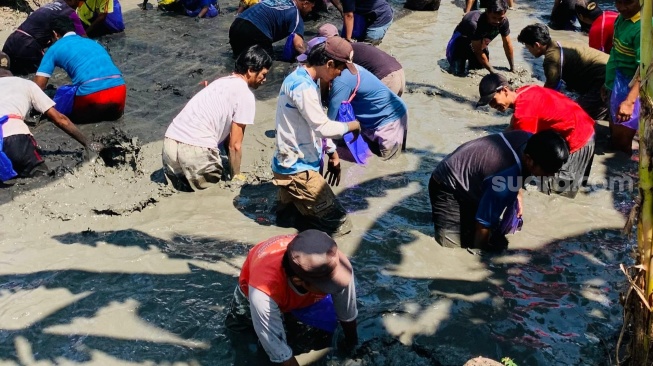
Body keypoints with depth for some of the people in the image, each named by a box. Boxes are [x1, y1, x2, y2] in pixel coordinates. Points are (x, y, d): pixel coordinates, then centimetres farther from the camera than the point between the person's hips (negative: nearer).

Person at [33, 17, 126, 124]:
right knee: (114, 113, 37)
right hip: (119, 90, 4)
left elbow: (38, 86, 10)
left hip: (92, 93, -4)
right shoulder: (92, 42, 31)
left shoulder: (55, 48, 16)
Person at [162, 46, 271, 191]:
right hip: (196, 150, -7)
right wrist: (236, 176, 14)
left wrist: (233, 169, 32)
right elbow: (234, 144, -1)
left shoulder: (222, 82, 22)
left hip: (169, 142, 7)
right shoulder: (245, 95, -3)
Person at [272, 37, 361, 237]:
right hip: (297, 169, -10)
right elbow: (323, 127, -25)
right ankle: (291, 216, -3)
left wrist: (332, 153, 15)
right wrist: (352, 126, -8)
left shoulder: (300, 79, 9)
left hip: (294, 165, 10)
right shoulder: (303, 86, -22)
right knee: (339, 224, -10)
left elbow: (316, 126, 16)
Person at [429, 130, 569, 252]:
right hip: (448, 185, -8)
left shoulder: (530, 140, -17)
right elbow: (484, 222, -26)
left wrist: (518, 194, 10)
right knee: (451, 241, -24)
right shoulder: (505, 180, -39)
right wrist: (477, 250, -11)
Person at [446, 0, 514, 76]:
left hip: (479, 43, 5)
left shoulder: (504, 21, -23)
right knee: (458, 73, -17)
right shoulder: (474, 23, -41)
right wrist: (493, 71, -26)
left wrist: (512, 68, -5)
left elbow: (507, 43, -8)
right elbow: (478, 51, -32)